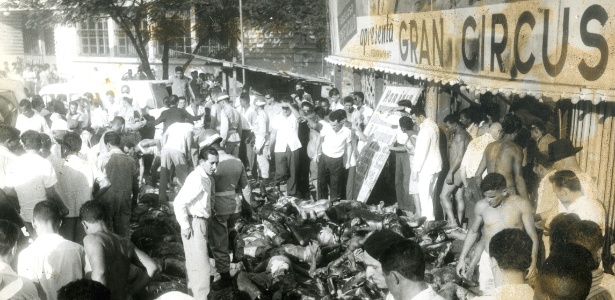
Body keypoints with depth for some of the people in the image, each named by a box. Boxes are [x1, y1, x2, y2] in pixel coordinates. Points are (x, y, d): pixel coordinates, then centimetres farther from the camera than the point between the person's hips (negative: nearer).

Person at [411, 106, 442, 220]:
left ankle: (429, 219, 0)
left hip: (426, 167, -10)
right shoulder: (433, 124, 9)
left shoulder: (425, 130, -21)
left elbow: (421, 151, -22)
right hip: (435, 164, 10)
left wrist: (415, 169, -17)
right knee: (429, 194, 17)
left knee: (424, 195, -3)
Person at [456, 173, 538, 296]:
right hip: (488, 260, 2)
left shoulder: (521, 205, -11)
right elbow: (473, 231, 10)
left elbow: (532, 236, -7)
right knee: (487, 295, 5)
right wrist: (462, 258, 10)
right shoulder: (481, 206, -5)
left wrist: (532, 262, -19)